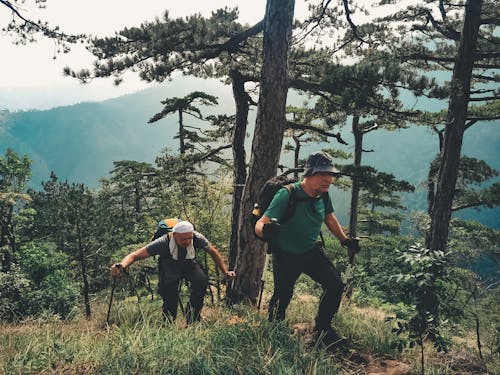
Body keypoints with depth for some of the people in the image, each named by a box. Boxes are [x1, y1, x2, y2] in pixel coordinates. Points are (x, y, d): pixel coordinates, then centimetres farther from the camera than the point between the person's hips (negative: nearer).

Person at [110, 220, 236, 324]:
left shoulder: (197, 238, -28)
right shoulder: (163, 243, -35)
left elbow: (213, 252, -6)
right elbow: (134, 255, -37)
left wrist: (225, 271, -7)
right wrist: (121, 266, -58)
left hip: (189, 264, 2)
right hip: (169, 267, -2)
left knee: (202, 280, -28)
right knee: (170, 300, -24)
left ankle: (192, 321, -10)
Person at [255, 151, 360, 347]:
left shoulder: (323, 195, -10)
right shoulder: (286, 195, -30)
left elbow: (329, 217, 14)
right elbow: (260, 224, -34)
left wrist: (345, 240, 16)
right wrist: (266, 230, -57)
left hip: (311, 251, 5)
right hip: (285, 255, -5)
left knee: (335, 284, -9)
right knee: (282, 296, 6)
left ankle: (322, 328, 11)